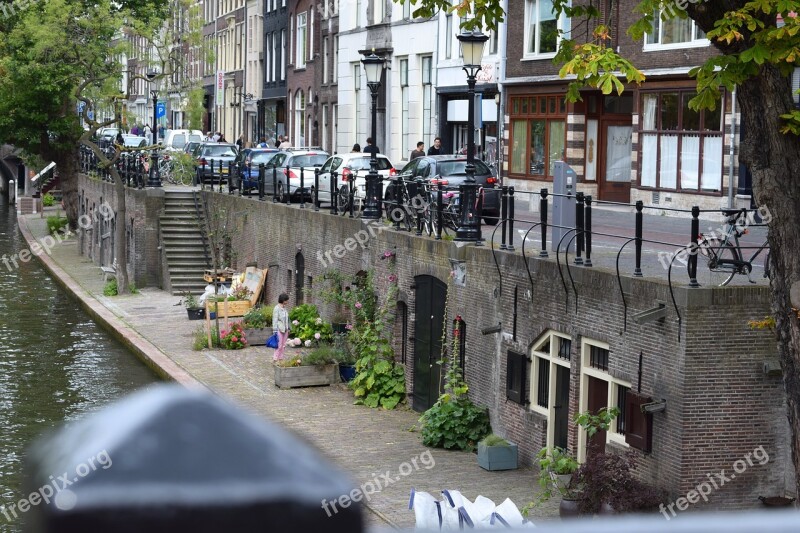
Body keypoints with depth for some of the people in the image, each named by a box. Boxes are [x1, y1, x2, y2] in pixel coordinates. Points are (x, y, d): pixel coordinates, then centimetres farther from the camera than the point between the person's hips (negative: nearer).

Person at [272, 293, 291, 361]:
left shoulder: (284, 308, 10)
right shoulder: (277, 308, -13)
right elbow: (275, 320, -14)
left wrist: (289, 328, 17)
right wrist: (275, 331, -17)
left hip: (285, 330, 8)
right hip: (279, 329, -8)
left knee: (283, 345, 10)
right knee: (279, 345, -8)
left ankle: (280, 358, 16)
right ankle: (275, 358, -3)